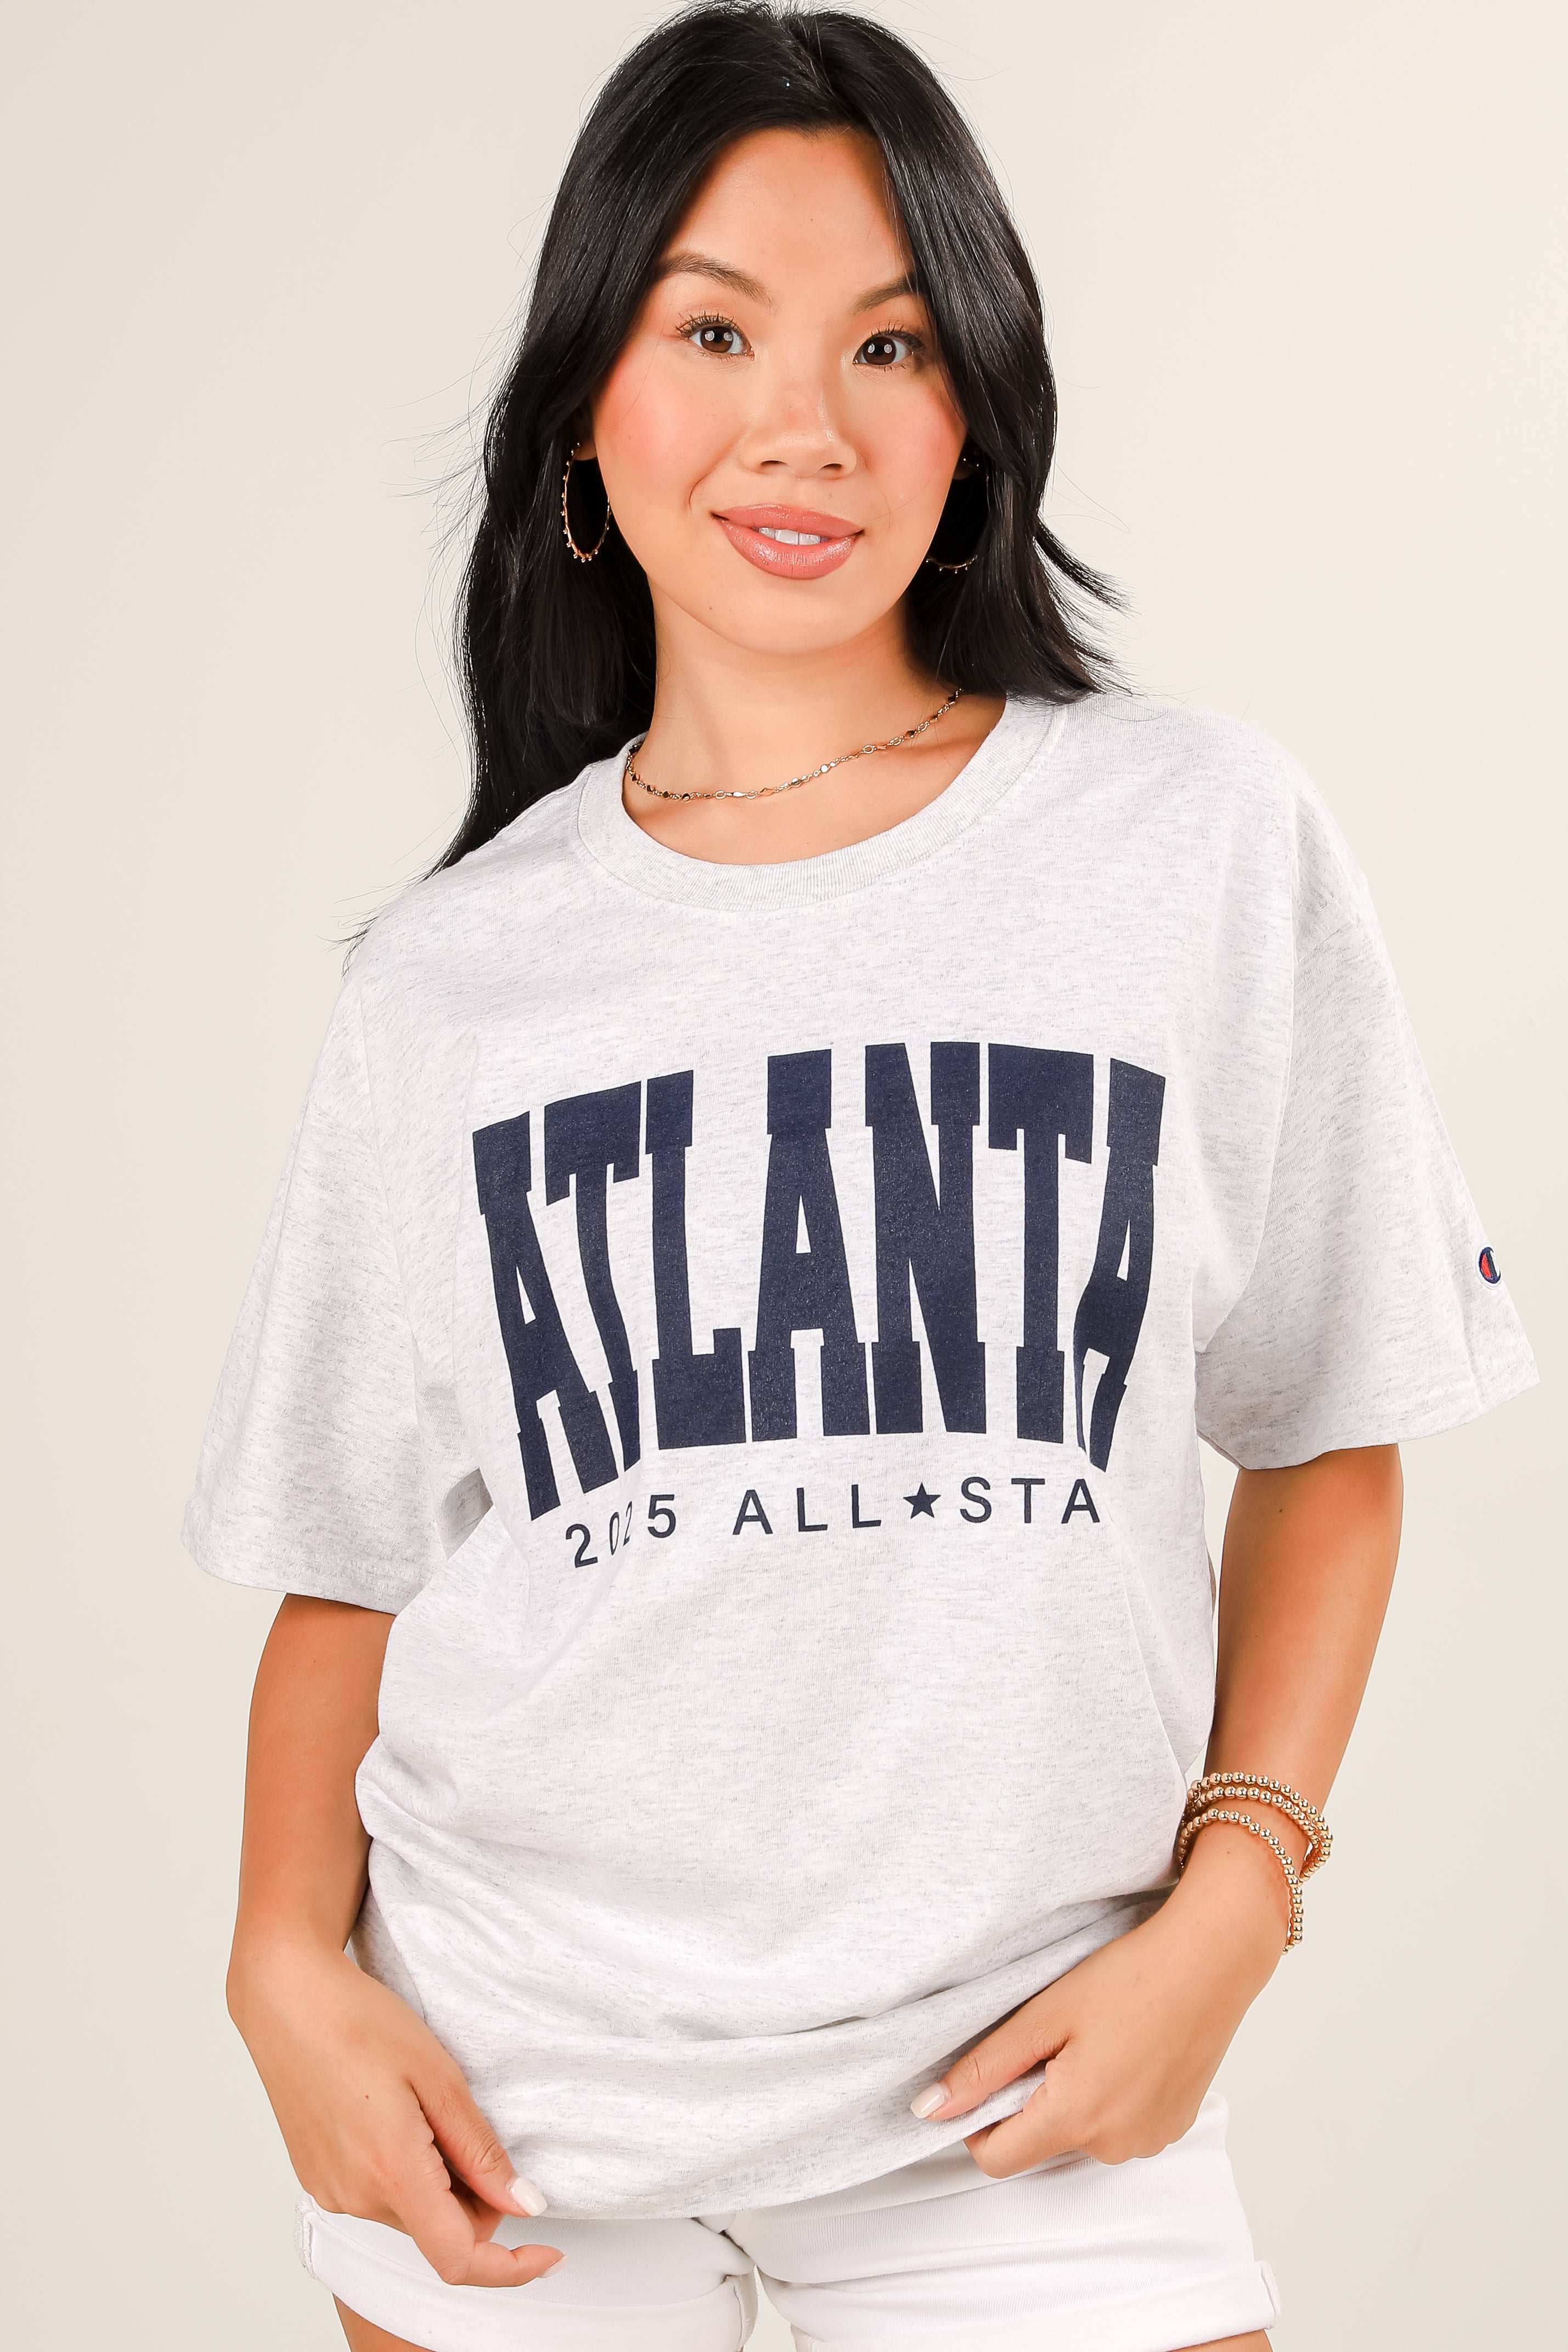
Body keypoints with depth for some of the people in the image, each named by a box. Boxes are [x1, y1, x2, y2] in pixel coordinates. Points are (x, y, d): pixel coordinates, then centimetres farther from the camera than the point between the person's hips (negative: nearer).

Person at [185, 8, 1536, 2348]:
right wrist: (288, 1962, -7)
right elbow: (350, 1558, 6)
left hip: (1022, 2070, -1)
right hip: (505, 2068, 2)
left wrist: (1229, 1900, -6)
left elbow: (1332, 1438, 3)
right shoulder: (452, 976, 1)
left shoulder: (1207, 848, -4)